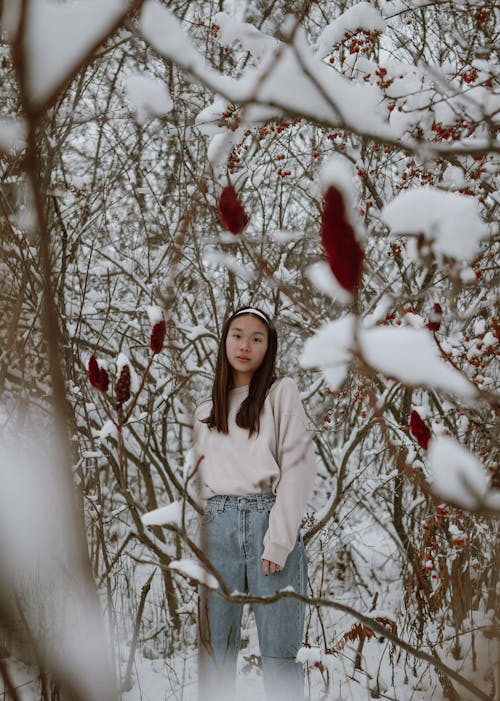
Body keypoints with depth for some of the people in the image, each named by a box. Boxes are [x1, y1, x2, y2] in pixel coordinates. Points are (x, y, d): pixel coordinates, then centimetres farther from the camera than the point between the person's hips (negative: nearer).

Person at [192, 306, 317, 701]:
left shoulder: (282, 393, 9)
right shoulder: (206, 413, 21)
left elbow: (299, 466, -1)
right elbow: (199, 478, 18)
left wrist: (278, 540, -11)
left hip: (269, 520, -3)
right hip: (218, 527, 3)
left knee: (280, 652, -6)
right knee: (214, 650, 1)